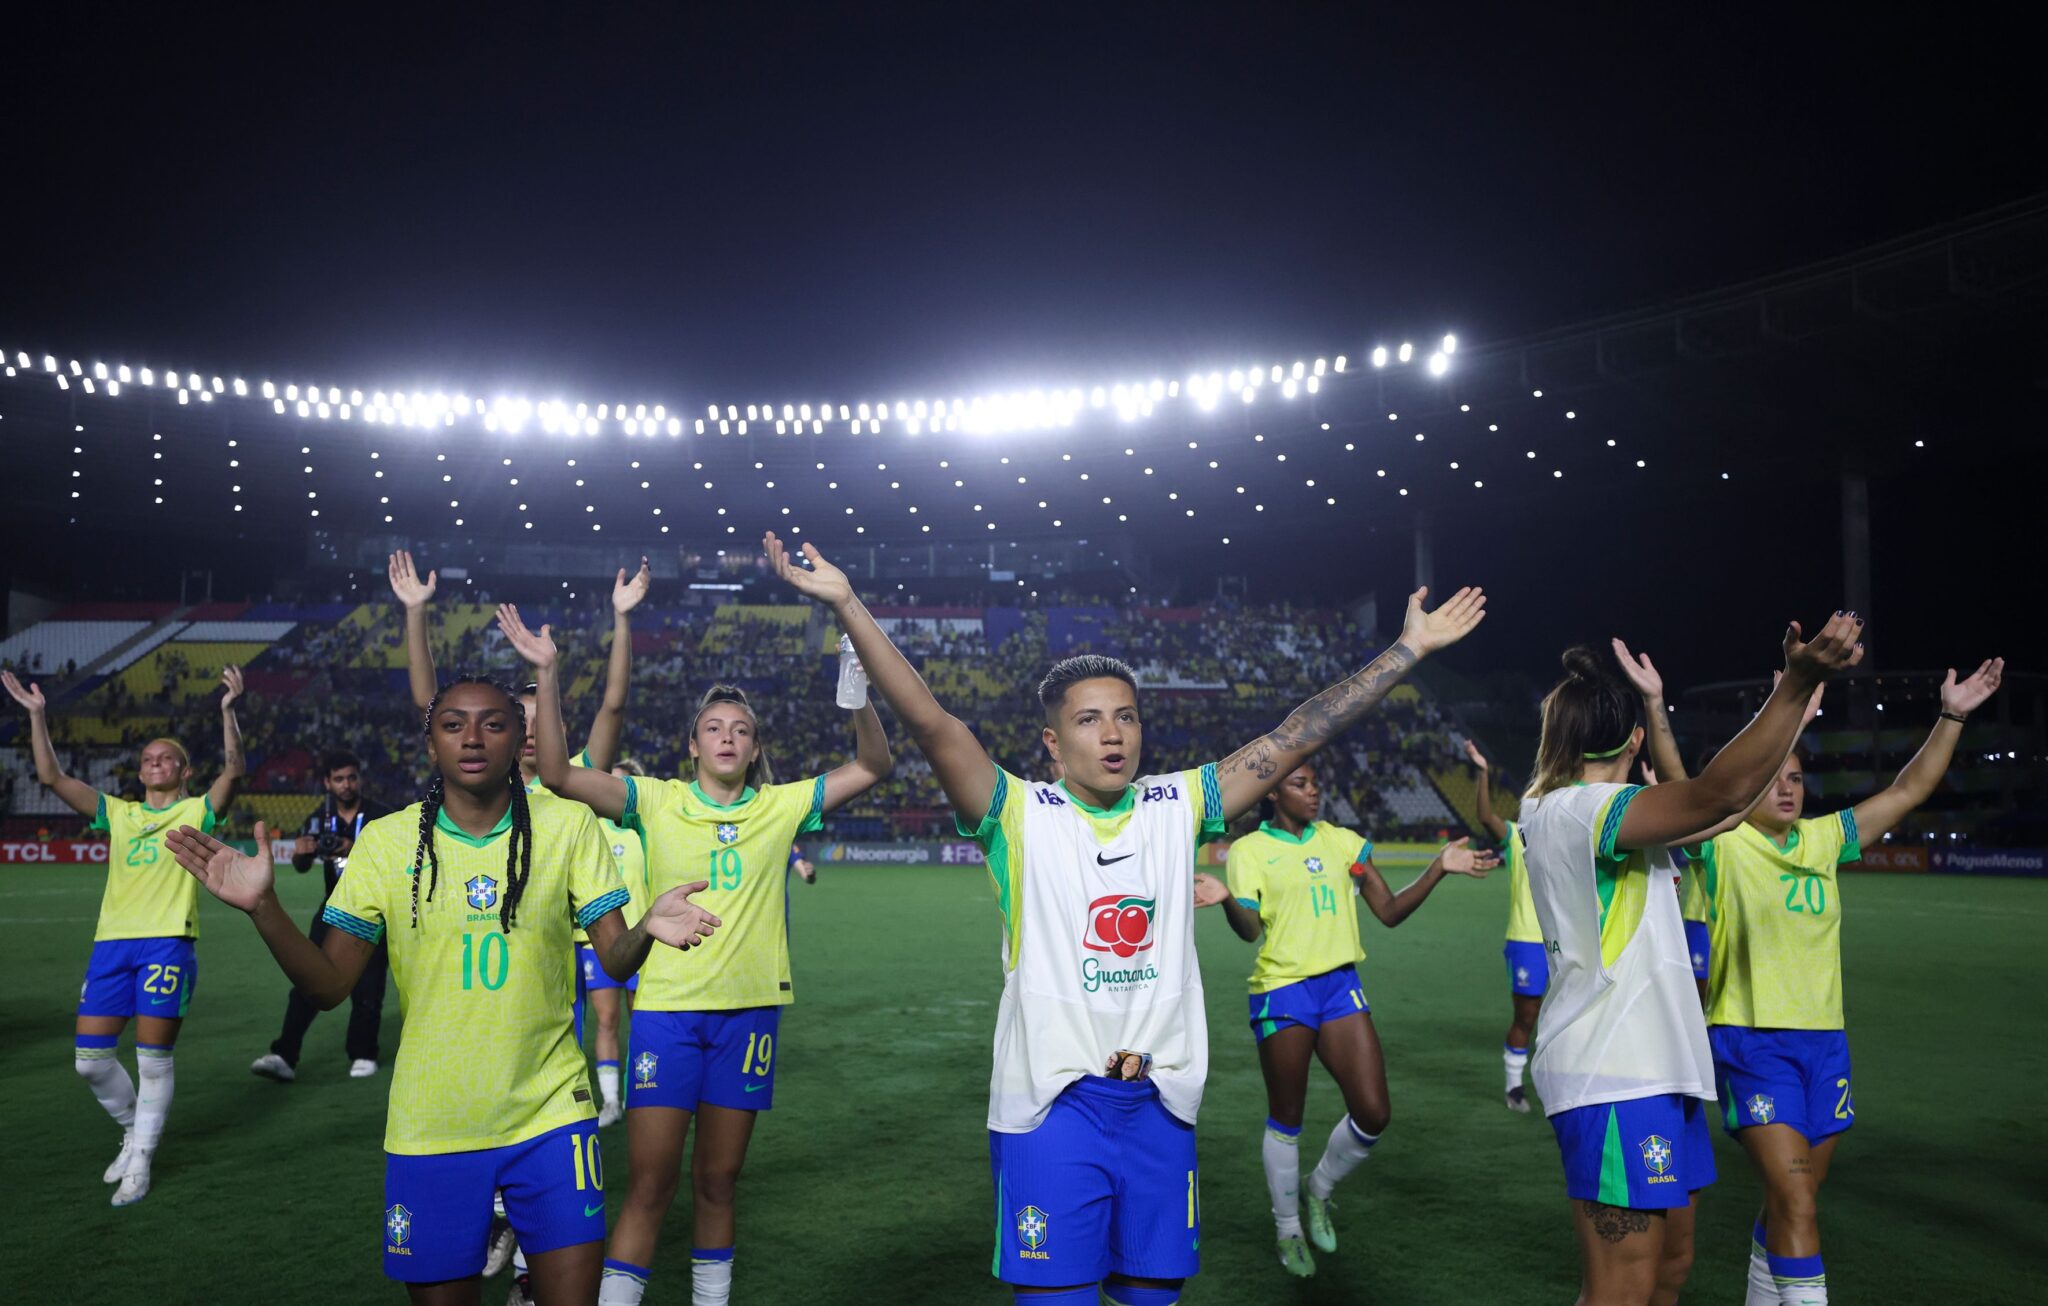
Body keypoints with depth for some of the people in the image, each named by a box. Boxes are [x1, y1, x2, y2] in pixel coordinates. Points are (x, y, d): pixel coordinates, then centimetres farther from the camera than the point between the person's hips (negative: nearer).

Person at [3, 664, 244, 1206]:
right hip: (112, 941, 5)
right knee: (91, 1060, 3)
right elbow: (52, 777, 12)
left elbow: (234, 770, -11)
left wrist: (228, 710, -17)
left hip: (169, 942, -4)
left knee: (153, 1059, -3)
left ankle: (140, 1163, 12)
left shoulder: (197, 811, 6)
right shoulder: (118, 812, 16)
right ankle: (134, 1132, 29)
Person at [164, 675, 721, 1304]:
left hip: (552, 1114, 0)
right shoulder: (385, 840, -2)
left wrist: (646, 930, -29)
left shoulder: (568, 826, -3)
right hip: (430, 1128, 1)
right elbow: (329, 985, -2)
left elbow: (615, 959, -6)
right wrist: (263, 907, -17)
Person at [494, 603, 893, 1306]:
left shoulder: (781, 807, 4)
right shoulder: (657, 801, 0)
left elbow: (871, 768, 0)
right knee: (650, 1182, -2)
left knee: (717, 1180, 12)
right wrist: (547, 675, -19)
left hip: (748, 1011, 2)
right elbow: (559, 774, -10)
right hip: (666, 1007, -2)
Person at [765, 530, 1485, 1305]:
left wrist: (1410, 648, 6)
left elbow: (1295, 740, 6)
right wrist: (847, 606, -25)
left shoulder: (1177, 808, 6)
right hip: (1051, 1101, -3)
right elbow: (933, 725, -15)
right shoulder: (1020, 816, -3)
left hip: (1162, 1102, 4)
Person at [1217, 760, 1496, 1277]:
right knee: (1286, 1119, 6)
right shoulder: (1249, 850, -4)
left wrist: (1439, 869, -6)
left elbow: (1389, 911, 6)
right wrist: (1226, 899, -33)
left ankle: (1318, 1192, 27)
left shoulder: (1343, 842, 8)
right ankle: (1288, 1230, 29)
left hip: (1340, 986, 4)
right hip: (1281, 993, -4)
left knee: (1373, 1115, -3)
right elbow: (1249, 929, -12)